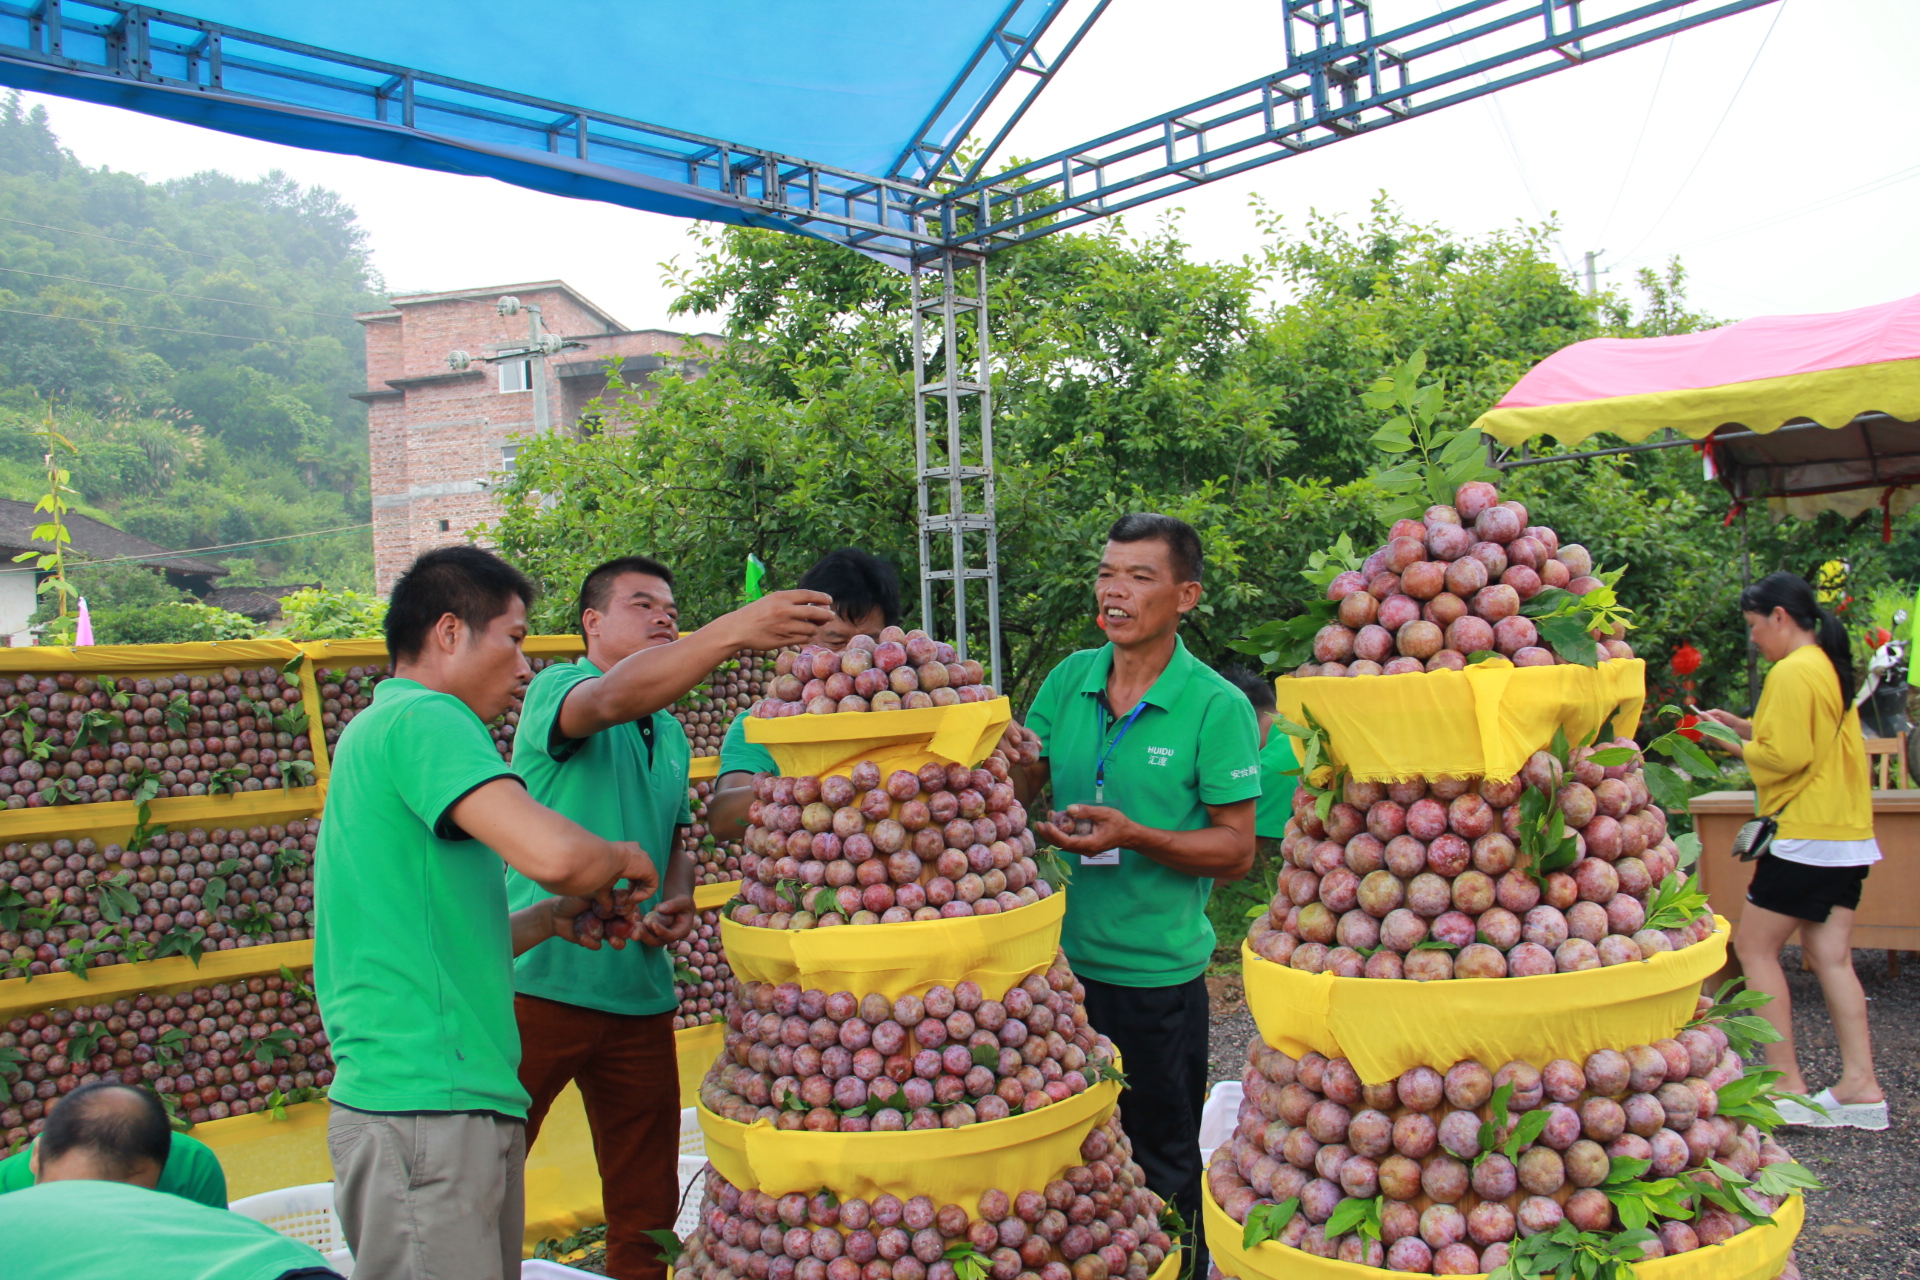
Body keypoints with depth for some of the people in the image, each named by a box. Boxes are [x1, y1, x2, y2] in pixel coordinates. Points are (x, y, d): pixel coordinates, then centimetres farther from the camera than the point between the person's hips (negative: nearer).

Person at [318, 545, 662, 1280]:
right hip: (425, 1107, -10)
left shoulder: (381, 730, 21)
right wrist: (623, 858, -6)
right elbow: (550, 852, -27)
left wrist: (546, 921, 12)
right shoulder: (423, 718, -11)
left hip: (463, 1099, 10)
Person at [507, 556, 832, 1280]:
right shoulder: (556, 689, -6)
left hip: (641, 996, 6)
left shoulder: (671, 733, 15)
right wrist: (734, 632, -43)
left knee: (647, 1208, 12)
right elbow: (614, 699, -30)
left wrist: (679, 901, 1)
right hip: (540, 984, -6)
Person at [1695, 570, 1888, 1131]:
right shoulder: (1831, 667, 15)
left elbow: (1788, 756, -20)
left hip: (1806, 835, -9)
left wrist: (1738, 748, -4)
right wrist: (1744, 727, 15)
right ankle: (1860, 1085, 7)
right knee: (1830, 955, 8)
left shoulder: (1792, 672, -15)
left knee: (1754, 947, -1)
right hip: (1848, 834, 9)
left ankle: (1788, 1084, 0)